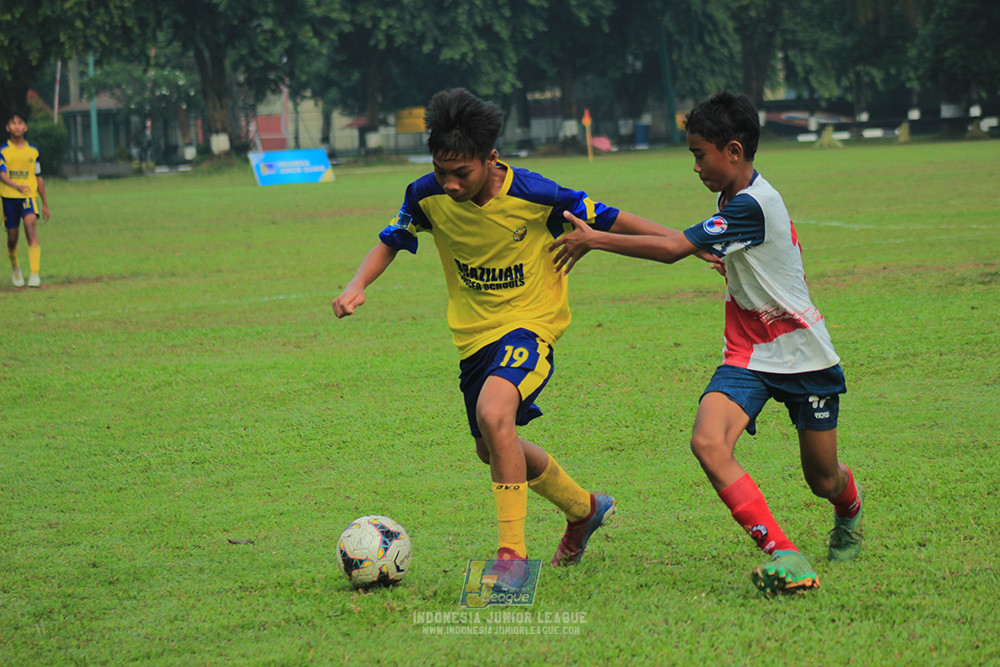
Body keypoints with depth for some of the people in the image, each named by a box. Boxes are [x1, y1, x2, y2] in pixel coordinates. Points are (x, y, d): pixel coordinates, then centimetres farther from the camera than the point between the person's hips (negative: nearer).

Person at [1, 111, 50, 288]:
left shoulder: (33, 151, 8)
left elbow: (38, 178, 16)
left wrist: (45, 204, 18)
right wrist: (16, 186, -34)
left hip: (29, 196, 0)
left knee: (30, 224, -24)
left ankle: (34, 274, -30)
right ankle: (15, 267, 39)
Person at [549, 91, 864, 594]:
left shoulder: (753, 204, -24)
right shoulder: (733, 198, 4)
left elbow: (672, 249, -24)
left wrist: (594, 240, -17)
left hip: (804, 357, -7)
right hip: (747, 357, 7)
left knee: (824, 481, 7)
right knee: (707, 443, -23)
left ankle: (850, 511, 47)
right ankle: (784, 556, -26)